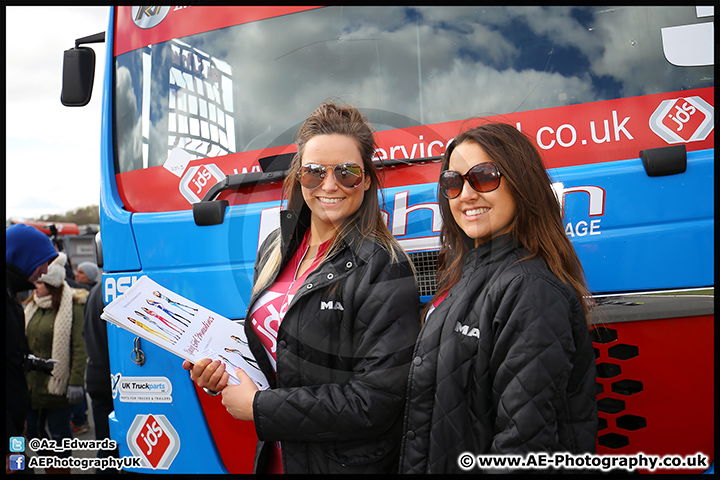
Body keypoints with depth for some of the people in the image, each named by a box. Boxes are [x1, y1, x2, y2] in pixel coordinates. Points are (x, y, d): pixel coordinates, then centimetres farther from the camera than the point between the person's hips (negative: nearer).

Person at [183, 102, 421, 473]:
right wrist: (221, 371, -4)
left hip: (346, 463, -6)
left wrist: (259, 406, -18)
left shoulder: (384, 270, -18)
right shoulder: (275, 249, 4)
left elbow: (376, 401, -23)